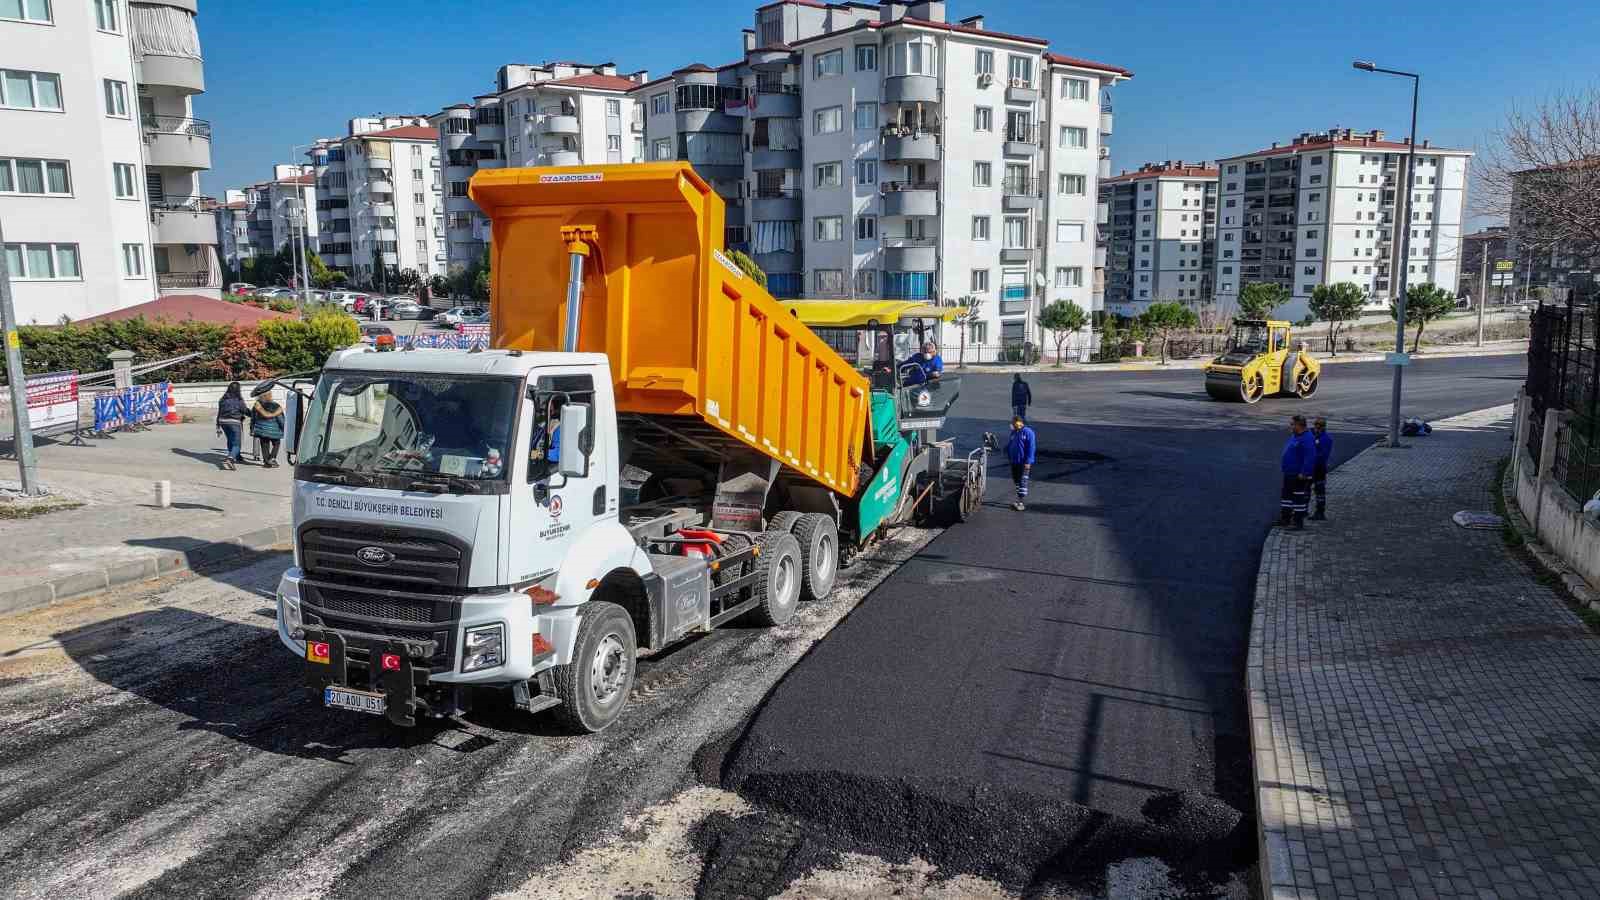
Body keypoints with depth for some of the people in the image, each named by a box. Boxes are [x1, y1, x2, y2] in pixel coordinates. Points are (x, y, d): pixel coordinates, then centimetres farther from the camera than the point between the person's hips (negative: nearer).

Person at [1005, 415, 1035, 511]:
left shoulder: (1028, 432, -11)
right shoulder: (1013, 433, 11)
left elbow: (1031, 448, -14)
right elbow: (1008, 445, 22)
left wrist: (1028, 462, -18)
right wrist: (1009, 456, 11)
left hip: (1024, 463, -8)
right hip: (1014, 462, 8)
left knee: (1022, 482, -8)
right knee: (1016, 481, 13)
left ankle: (1020, 502, -9)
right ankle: (1019, 499, 23)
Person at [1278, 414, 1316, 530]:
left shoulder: (1307, 439, -21)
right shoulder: (1294, 436, 12)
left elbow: (1310, 458, -27)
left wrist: (1303, 473, -27)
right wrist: (1284, 466, 22)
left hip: (1300, 476, -11)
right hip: (1289, 474, 11)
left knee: (1299, 497, -2)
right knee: (1286, 495, 17)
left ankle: (1298, 522, 4)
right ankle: (1285, 519, 27)